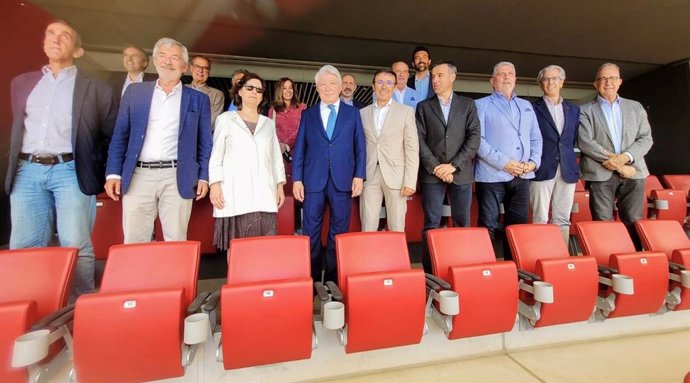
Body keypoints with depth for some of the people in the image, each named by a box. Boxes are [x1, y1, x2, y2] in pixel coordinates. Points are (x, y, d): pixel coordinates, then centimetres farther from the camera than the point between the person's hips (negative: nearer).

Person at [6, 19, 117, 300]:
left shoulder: (96, 89, 7)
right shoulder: (21, 83, 20)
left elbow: (111, 136, 8)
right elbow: (17, 128, 26)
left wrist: (98, 171, 4)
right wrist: (14, 165, 20)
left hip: (71, 172, -4)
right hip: (27, 172, 4)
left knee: (76, 246, -6)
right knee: (24, 247, 5)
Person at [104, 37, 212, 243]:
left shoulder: (198, 99, 8)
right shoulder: (134, 92, 12)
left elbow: (205, 143, 7)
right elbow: (120, 136, 11)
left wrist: (203, 177, 0)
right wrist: (113, 173, 3)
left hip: (177, 178, -1)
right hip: (138, 176, 2)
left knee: (176, 241, 2)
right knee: (134, 241, 6)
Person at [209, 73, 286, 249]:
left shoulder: (269, 123, 18)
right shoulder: (225, 119, 11)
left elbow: (277, 157, 15)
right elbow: (216, 155, 5)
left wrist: (280, 185, 8)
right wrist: (215, 184, -6)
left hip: (264, 193, 2)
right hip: (235, 193, -2)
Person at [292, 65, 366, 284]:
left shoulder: (352, 113, 11)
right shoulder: (307, 114, 12)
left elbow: (360, 147, 6)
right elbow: (299, 149, 7)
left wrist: (359, 176, -4)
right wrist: (296, 179, -2)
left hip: (342, 180, 0)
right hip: (313, 180, 1)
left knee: (339, 233, 6)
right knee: (310, 232, 4)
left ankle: (334, 280, 20)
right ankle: (311, 280, 17)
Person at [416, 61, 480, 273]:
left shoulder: (468, 105, 12)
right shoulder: (423, 106, 11)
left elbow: (474, 138, 2)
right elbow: (420, 140, 2)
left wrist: (453, 165, -9)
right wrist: (435, 167, -9)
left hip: (461, 173, 1)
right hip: (432, 174, 0)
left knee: (462, 224, 5)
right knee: (431, 225, -1)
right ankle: (429, 270, 8)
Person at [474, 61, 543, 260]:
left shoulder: (526, 106, 21)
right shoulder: (482, 105, 3)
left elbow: (536, 138, 18)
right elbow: (478, 140, -9)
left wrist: (534, 161, -1)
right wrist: (504, 163, -15)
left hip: (522, 176, 6)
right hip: (492, 175, -5)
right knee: (489, 227, -3)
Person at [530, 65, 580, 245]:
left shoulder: (574, 109, 17)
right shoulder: (532, 109, 3)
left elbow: (575, 139, 17)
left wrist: (568, 157, 6)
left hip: (567, 170, 4)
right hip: (542, 169, -4)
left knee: (563, 219, 6)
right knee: (540, 220, -3)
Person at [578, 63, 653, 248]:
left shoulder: (636, 107, 17)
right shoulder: (585, 111, 5)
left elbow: (646, 138, 8)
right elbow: (585, 143, -7)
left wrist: (625, 157, -11)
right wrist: (617, 164, -11)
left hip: (633, 172, 3)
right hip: (600, 174, -3)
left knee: (634, 223, 3)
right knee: (602, 224, -1)